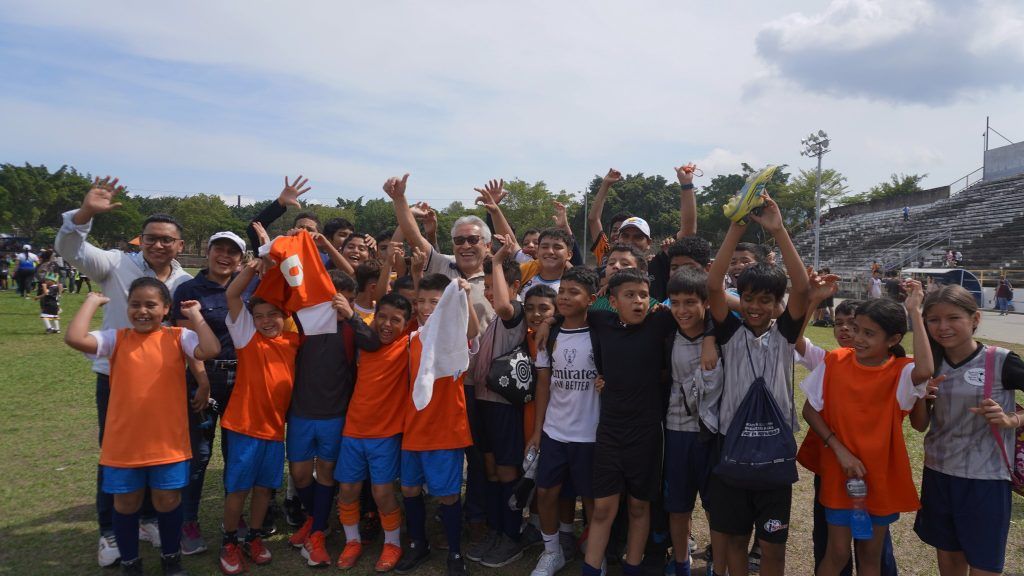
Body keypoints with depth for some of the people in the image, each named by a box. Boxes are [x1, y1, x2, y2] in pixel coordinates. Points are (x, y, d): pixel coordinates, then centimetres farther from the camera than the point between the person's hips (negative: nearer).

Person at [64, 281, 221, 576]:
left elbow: (211, 350, -22)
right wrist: (92, 301, -9)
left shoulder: (178, 337, -4)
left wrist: (195, 314, -12)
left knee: (168, 500, 11)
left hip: (168, 441, -1)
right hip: (123, 442, 1)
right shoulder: (116, 338, -2)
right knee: (125, 503, 15)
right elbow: (74, 338, -19)